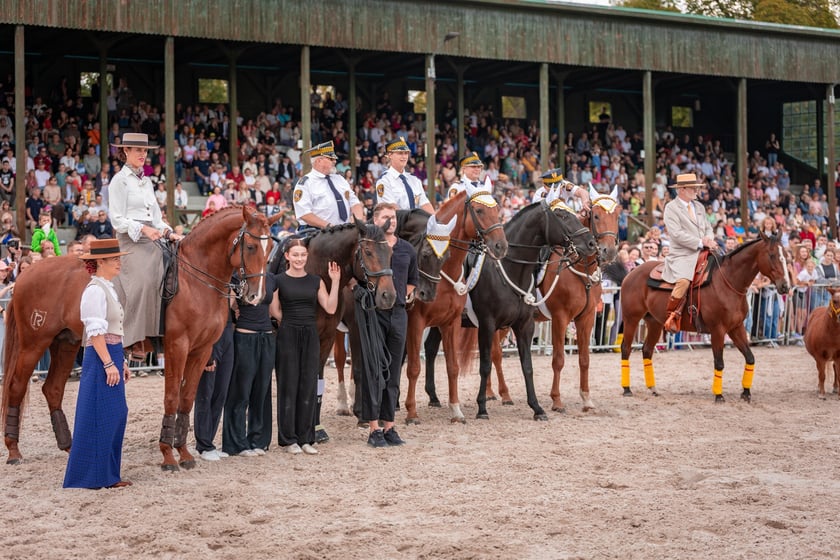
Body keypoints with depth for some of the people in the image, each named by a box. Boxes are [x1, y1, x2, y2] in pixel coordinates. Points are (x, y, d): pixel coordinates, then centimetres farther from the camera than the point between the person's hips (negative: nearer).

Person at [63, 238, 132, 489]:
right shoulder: (95, 290, -14)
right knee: (100, 417, -5)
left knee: (116, 416, 12)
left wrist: (121, 362, 20)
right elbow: (96, 332, -20)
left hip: (112, 356, 10)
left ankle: (108, 474, 19)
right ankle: (94, 476, 2)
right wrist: (109, 364, -22)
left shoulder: (107, 288, 16)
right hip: (100, 358, -10)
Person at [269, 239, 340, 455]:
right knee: (288, 386, 1)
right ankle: (288, 439, 8)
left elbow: (330, 308, 0)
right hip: (287, 336, -3)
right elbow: (274, 311, -2)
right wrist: (292, 321, -11)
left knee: (309, 386, 5)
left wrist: (335, 282, -5)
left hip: (310, 336, 3)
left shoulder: (316, 281, 8)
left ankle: (305, 438, 13)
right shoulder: (279, 281, -1)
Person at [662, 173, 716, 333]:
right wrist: (701, 242, -16)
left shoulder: (699, 206, 20)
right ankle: (671, 317, -18)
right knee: (683, 281, -33)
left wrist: (709, 239, -2)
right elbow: (677, 234, -13)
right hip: (682, 255, -8)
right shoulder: (671, 208, -3)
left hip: (703, 253, 8)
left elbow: (708, 228, 23)